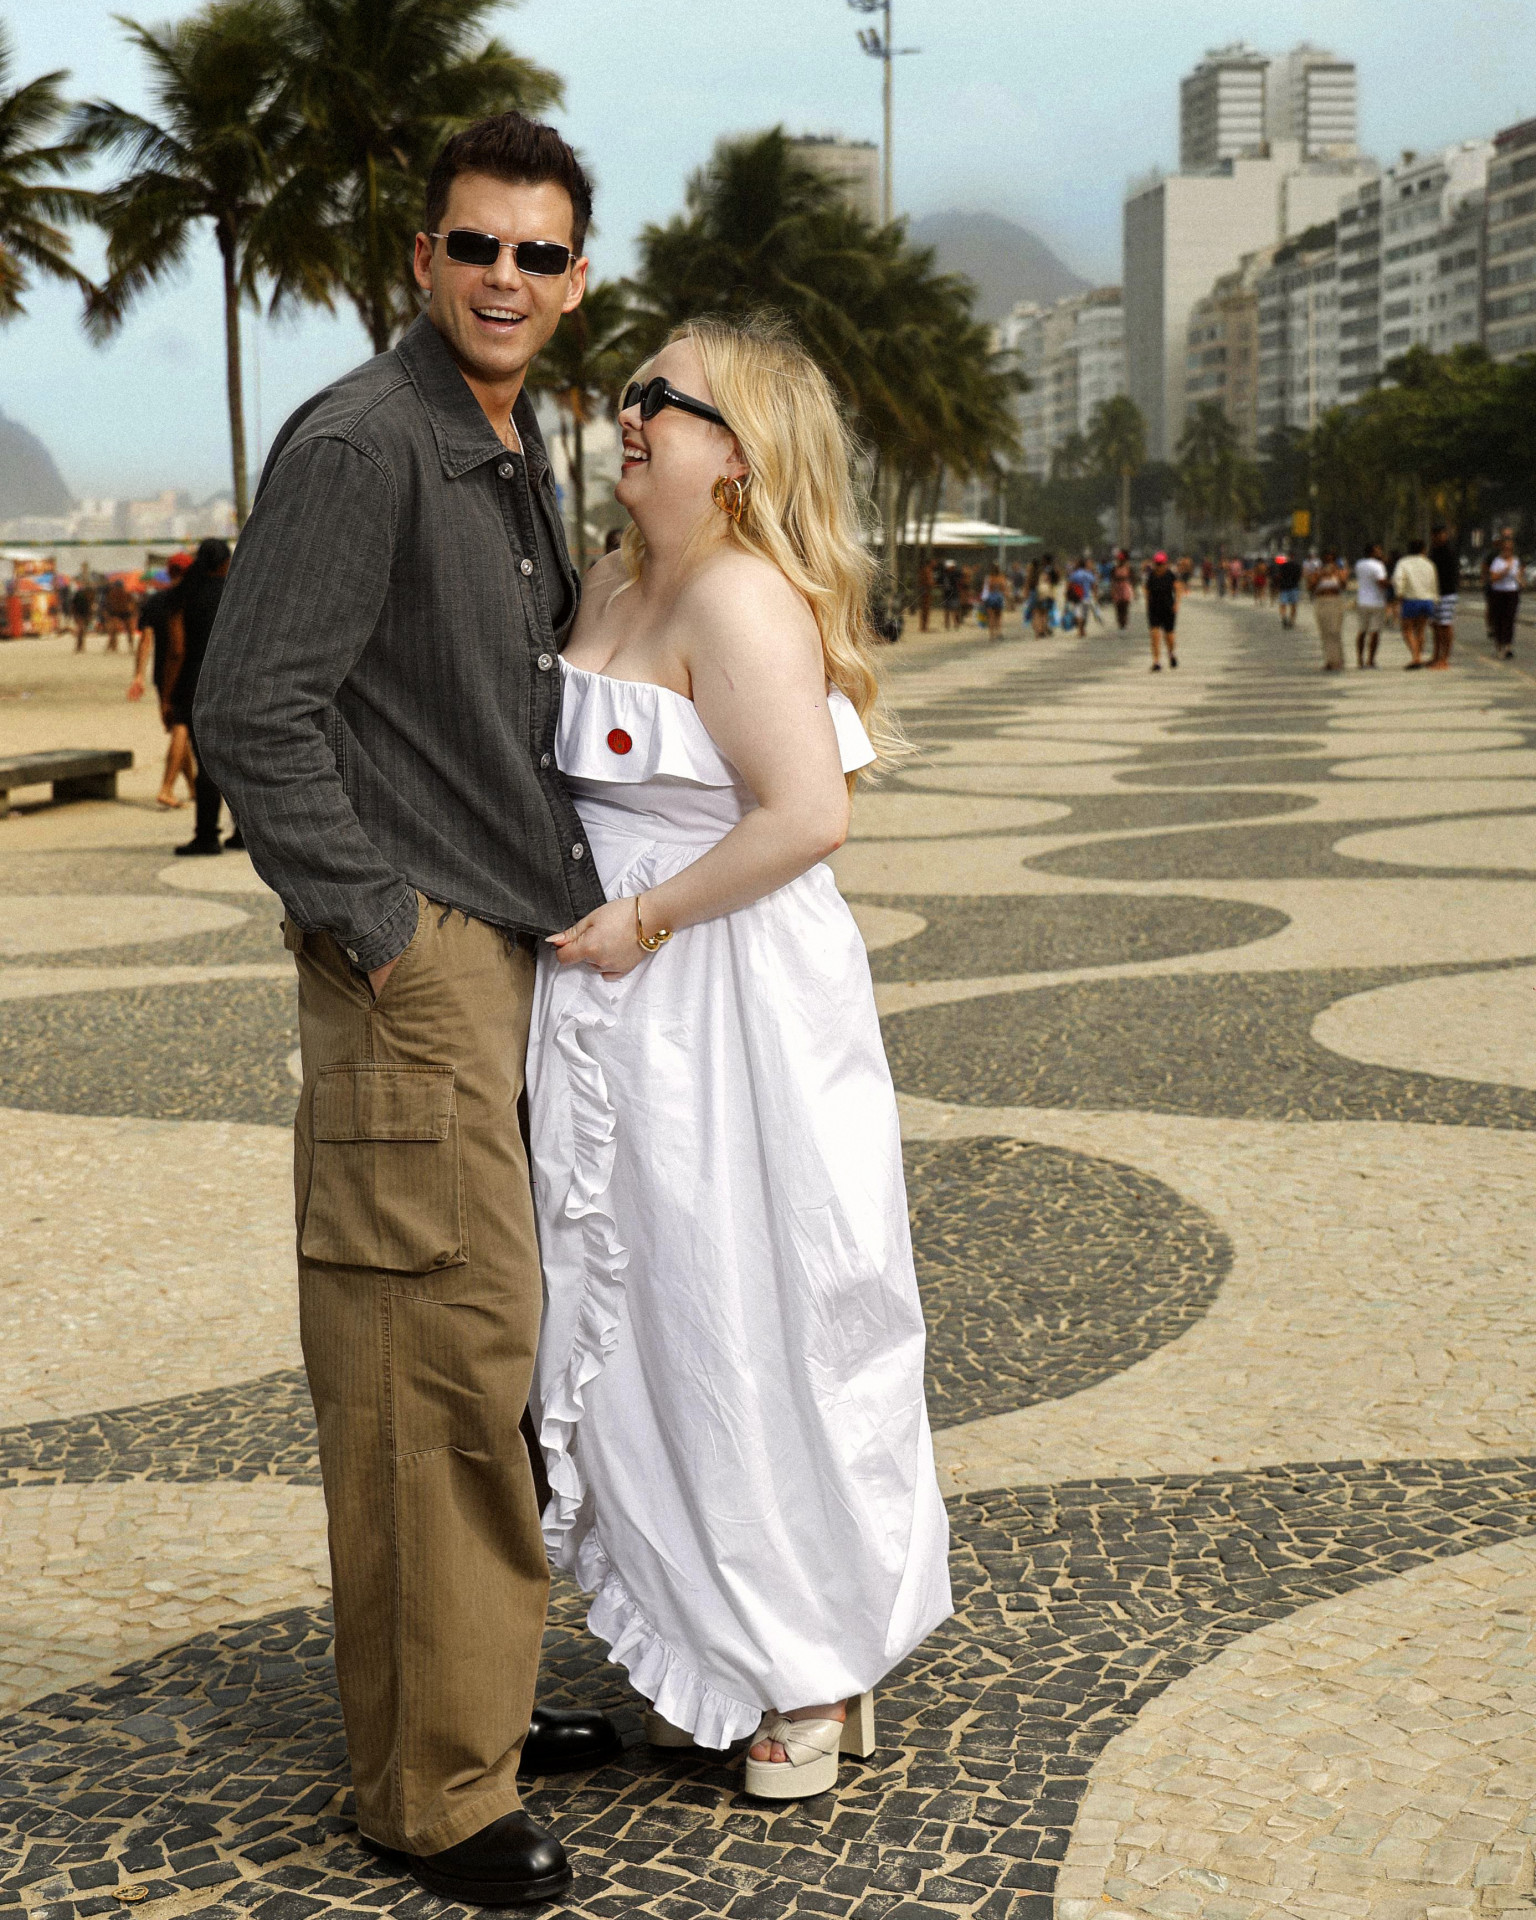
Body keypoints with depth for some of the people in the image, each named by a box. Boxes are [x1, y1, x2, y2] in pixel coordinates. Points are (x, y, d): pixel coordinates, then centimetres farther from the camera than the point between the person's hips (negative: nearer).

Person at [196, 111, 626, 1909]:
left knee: (486, 1345, 15)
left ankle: (474, 1700, 29)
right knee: (440, 1356, -5)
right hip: (414, 967, -9)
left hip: (515, 951, 9)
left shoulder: (519, 452, 17)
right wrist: (375, 921, -17)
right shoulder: (362, 441, -12)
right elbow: (253, 710, -19)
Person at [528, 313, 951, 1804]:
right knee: (659, 1328, 14)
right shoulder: (611, 590, 12)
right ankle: (707, 1651, 30)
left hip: (734, 1014, -9)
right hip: (627, 1013, 9)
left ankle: (817, 1671, 20)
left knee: (755, 1328, 2)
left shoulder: (743, 597, -16)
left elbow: (808, 811, -24)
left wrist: (647, 920, -17)